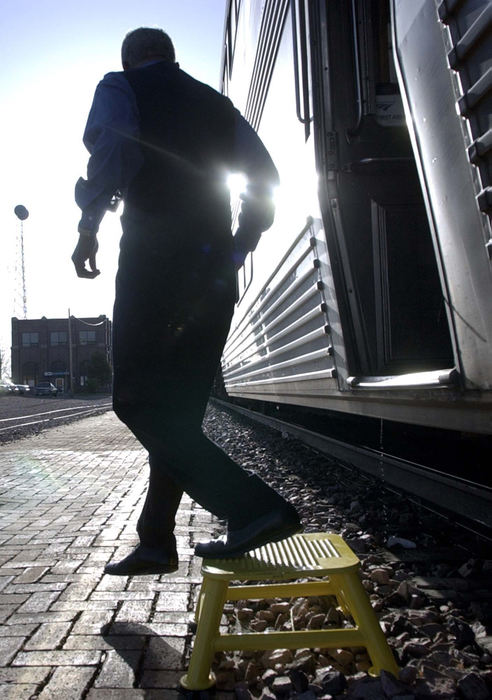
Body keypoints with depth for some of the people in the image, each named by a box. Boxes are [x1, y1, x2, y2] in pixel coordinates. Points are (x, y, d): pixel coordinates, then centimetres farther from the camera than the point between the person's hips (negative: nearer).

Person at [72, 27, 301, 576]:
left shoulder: (119, 87, 10)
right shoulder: (217, 104, 24)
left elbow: (111, 147, -13)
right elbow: (265, 177, 13)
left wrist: (89, 227, -6)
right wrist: (236, 251, 15)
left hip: (154, 258, -6)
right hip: (215, 271, 6)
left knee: (138, 401, -7)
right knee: (180, 409, 8)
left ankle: (254, 509, -17)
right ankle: (156, 542, 14)